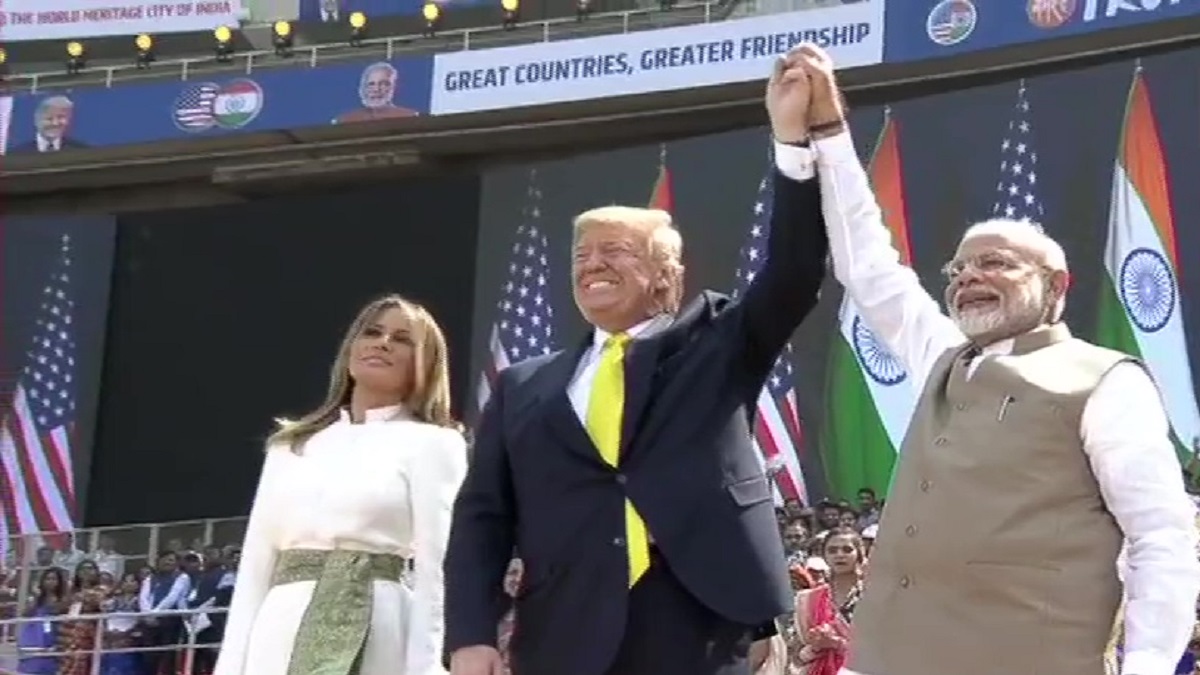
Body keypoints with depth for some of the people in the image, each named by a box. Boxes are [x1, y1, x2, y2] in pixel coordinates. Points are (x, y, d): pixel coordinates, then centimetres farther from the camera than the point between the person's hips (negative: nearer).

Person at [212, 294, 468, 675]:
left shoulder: (430, 443, 8)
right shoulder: (291, 446, 21)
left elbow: (435, 569, -3)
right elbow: (254, 566, 16)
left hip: (373, 631, -4)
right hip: (281, 636, 4)